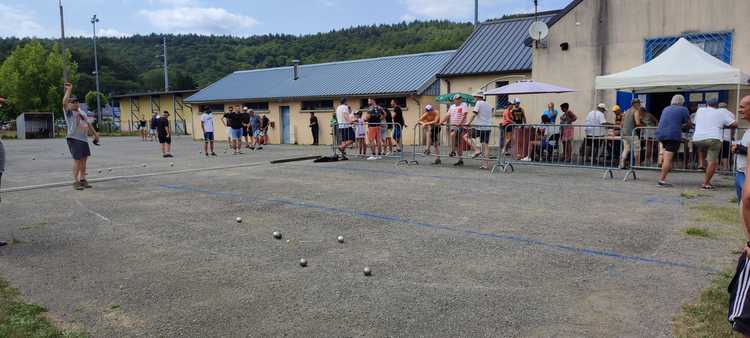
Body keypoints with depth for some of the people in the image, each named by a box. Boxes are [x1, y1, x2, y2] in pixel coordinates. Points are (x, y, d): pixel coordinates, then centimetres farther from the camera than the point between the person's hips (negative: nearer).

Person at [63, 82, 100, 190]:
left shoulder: (82, 113, 20)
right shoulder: (68, 112, -1)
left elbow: (88, 124, 27)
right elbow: (64, 102, -19)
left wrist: (95, 134, 27)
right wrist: (68, 90, -16)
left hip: (84, 139, 7)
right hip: (74, 139, -7)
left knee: (84, 160, 8)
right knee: (77, 160, -10)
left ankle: (82, 179, 15)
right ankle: (75, 181, -7)